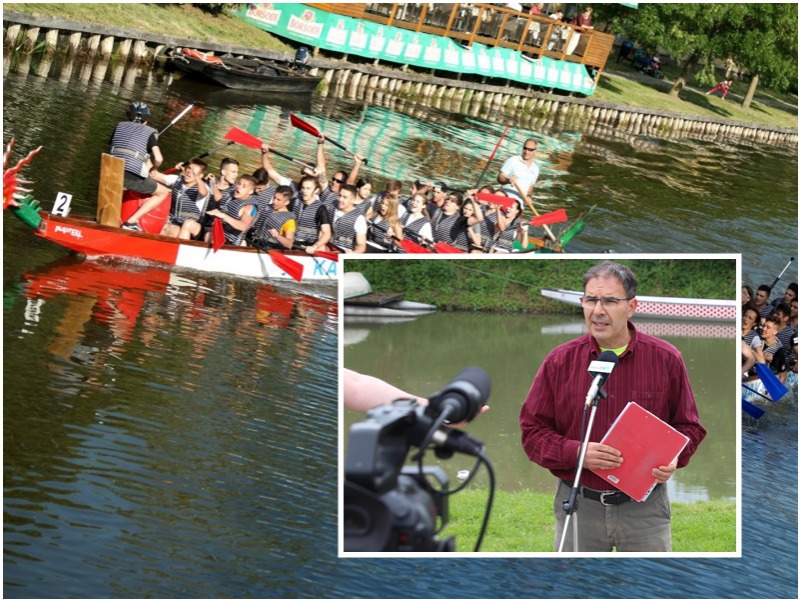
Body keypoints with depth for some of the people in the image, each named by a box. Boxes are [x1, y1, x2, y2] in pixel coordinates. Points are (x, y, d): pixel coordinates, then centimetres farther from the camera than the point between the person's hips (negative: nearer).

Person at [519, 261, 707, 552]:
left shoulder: (666, 359, 0)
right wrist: (577, 453, -16)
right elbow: (532, 431, 1)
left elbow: (688, 426, 9)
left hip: (645, 507, -1)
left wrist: (673, 459, -13)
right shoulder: (559, 361, 0)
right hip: (578, 506, 1)